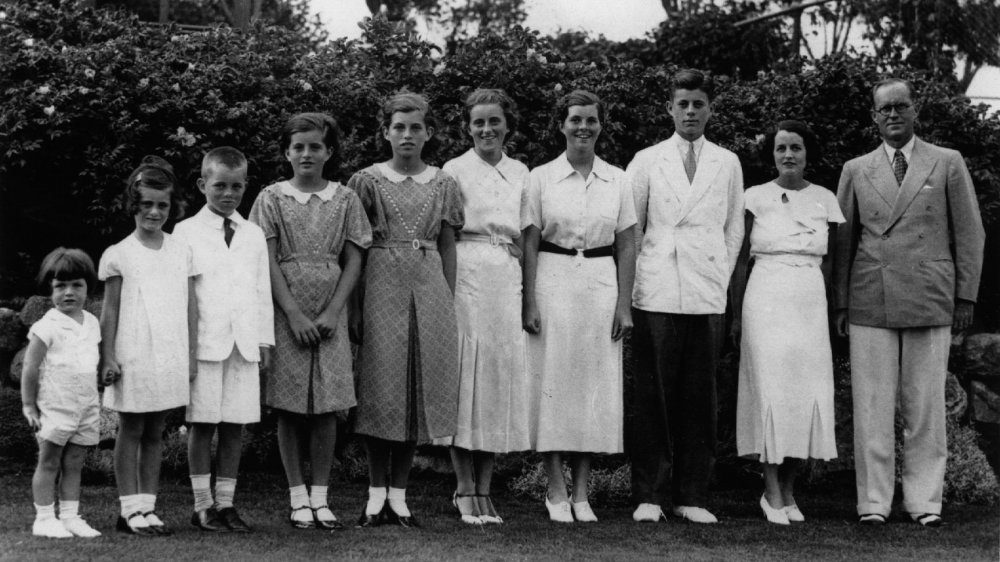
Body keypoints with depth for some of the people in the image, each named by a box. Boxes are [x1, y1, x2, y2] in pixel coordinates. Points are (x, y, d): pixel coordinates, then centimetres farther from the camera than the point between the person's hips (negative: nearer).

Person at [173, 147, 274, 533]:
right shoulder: (186, 233, 3)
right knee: (202, 424, 0)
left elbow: (263, 289, 15)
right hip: (203, 342, -3)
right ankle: (203, 505, 7)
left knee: (234, 426, 5)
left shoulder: (254, 234, 13)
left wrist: (265, 339, 10)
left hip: (245, 343, 3)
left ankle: (225, 502, 12)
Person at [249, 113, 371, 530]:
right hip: (285, 312, -1)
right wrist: (294, 314, -11)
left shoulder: (345, 200, 6)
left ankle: (320, 498, 7)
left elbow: (353, 262, 3)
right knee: (289, 407, 0)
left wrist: (332, 313, -8)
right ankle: (298, 499, 7)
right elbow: (268, 262, -2)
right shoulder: (272, 199, 3)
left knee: (327, 407, 1)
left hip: (330, 313, 1)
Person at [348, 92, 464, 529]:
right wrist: (353, 306, -4)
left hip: (429, 287, 2)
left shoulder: (443, 185, 9)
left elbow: (448, 247, 11)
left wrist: (450, 302, 4)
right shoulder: (367, 181, 3)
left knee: (420, 385, 2)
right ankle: (376, 493, 7)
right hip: (382, 284, -2)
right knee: (381, 386, -2)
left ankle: (398, 494, 10)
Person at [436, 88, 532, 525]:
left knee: (503, 372, 2)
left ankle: (484, 489, 9)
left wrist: (530, 292, 7)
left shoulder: (520, 173, 14)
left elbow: (526, 236, 16)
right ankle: (465, 490, 1)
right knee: (467, 373, -5)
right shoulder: (455, 170, 2)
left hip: (508, 280, 4)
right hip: (468, 277, -4)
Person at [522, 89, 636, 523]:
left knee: (594, 388, 3)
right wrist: (530, 303, -7)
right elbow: (530, 246, 0)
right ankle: (555, 491, 8)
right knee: (553, 383, -1)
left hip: (601, 287, 2)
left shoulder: (617, 181, 7)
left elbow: (626, 247, 7)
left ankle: (581, 493, 11)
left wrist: (624, 304, 0)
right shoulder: (541, 178, 1)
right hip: (553, 285, -2)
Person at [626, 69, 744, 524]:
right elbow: (629, 227, 10)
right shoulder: (646, 161, 9)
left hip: (708, 297, 1)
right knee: (651, 396, -2)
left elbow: (734, 228, 16)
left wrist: (721, 277, 8)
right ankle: (649, 495, 4)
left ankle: (692, 496, 8)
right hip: (655, 293, -1)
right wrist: (633, 280, 4)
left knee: (699, 397, 1)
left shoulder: (728, 164, 12)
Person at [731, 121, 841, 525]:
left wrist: (828, 309, 8)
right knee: (771, 390, -5)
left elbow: (827, 260, 13)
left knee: (808, 393, 0)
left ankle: (788, 490, 10)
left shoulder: (825, 200, 7)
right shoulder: (756, 198, 1)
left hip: (811, 302, 3)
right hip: (767, 300, -3)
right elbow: (741, 259, 4)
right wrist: (736, 314, 3)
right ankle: (772, 491, 2)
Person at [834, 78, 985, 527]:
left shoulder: (948, 164, 9)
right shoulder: (856, 170, 13)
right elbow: (843, 240, 13)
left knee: (925, 405, 1)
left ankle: (924, 500, 9)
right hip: (869, 302, 1)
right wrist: (840, 303, 7)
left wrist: (966, 296, 1)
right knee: (872, 406, 0)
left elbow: (969, 234, 7)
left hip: (930, 302, -1)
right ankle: (874, 501, 6)